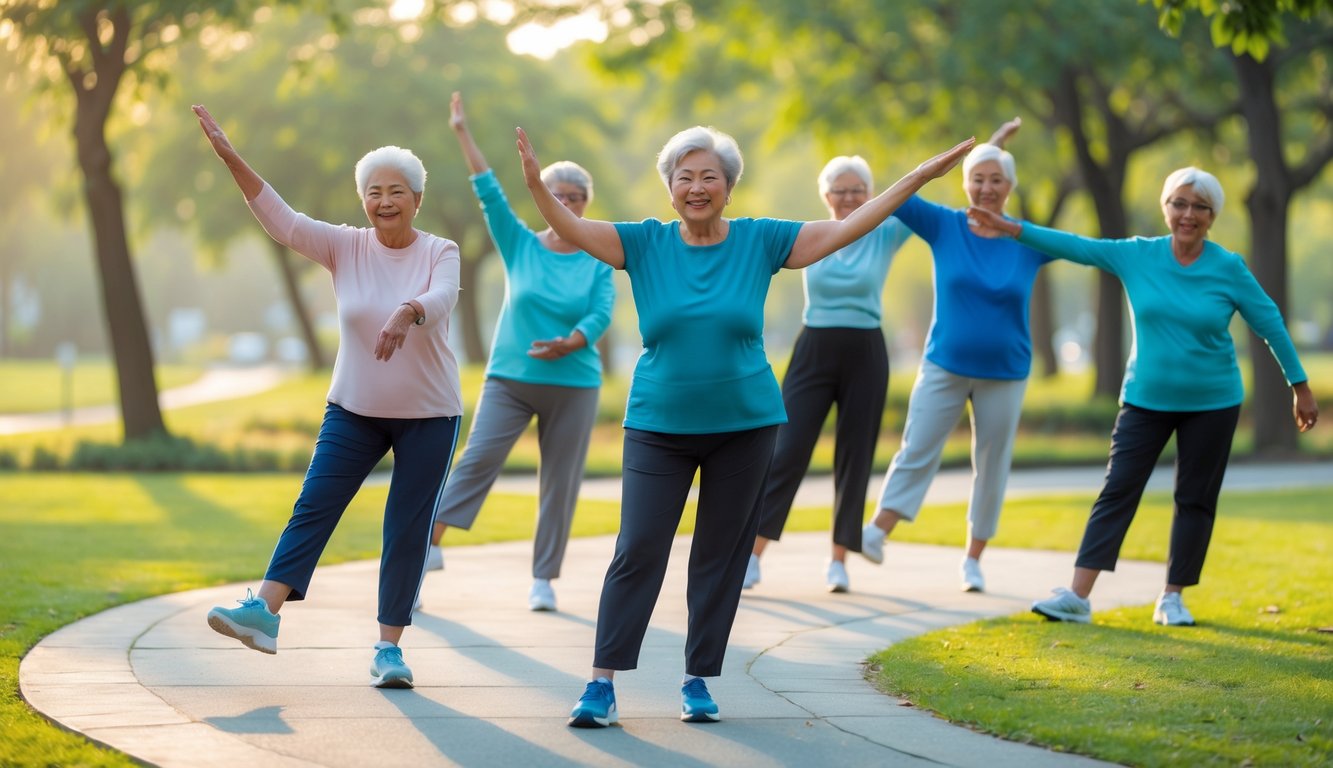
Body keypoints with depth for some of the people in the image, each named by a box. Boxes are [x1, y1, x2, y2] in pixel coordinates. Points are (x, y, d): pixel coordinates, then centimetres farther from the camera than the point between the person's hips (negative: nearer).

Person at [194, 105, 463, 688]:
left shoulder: (440, 253, -7)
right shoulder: (345, 247, -2)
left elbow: (441, 299, -28)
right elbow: (282, 220, -12)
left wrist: (407, 312, -51)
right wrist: (233, 160, -24)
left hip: (429, 415, -2)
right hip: (354, 409, 2)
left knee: (408, 530, 1)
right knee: (313, 506, -10)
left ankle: (389, 646, 7)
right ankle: (264, 610, -15)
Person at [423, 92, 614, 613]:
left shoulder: (597, 262, 3)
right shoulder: (521, 246, 4)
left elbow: (601, 314, -8)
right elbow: (490, 194, -1)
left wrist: (572, 343, -26)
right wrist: (463, 135, -6)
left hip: (573, 384, 0)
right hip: (510, 377, 0)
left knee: (559, 484, 1)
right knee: (478, 457, -14)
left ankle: (544, 580, 7)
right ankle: (432, 545, -15)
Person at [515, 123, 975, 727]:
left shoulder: (760, 241, 0)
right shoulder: (646, 244, -1)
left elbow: (847, 229, -1)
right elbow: (572, 230, -12)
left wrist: (921, 176, -4)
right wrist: (537, 184, -31)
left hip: (743, 425, 1)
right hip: (658, 426, -1)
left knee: (721, 555, 7)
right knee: (637, 551, -7)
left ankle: (699, 680, 17)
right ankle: (602, 683, -3)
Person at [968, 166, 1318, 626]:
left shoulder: (1228, 269, -8)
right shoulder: (1137, 256, -4)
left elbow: (1269, 324, -2)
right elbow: (1076, 247, -5)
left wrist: (1300, 386, 1)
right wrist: (1011, 229, -12)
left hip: (1211, 402, -1)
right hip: (1146, 398, 1)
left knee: (1196, 499, 5)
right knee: (1118, 491, -4)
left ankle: (1172, 598, 17)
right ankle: (1077, 597, -8)